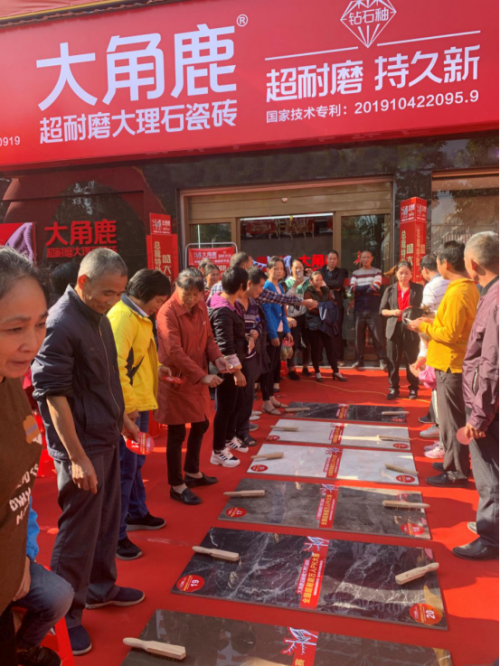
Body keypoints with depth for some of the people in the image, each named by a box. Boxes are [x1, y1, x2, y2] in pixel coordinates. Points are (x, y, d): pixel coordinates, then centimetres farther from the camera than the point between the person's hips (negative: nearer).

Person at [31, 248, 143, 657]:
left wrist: (124, 419, 20)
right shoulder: (60, 325, -21)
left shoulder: (100, 317, 6)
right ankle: (66, 612, 26)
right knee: (78, 531, 6)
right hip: (81, 446, -8)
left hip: (107, 438, 8)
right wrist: (77, 457, -21)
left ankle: (100, 588, 40)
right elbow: (54, 396, -22)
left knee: (107, 522, 20)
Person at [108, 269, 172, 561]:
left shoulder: (139, 316, 12)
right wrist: (129, 405, -23)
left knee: (136, 463, 22)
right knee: (125, 468, 0)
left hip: (141, 402, 10)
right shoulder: (122, 317, -20)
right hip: (128, 408, -10)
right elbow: (115, 365, -26)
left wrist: (156, 368, 11)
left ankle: (136, 513, 39)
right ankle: (115, 534, 14)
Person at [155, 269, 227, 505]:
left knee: (201, 424, 18)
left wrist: (217, 357, -9)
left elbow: (208, 337, 10)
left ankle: (192, 472, 38)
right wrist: (203, 376, -29)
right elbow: (175, 353, -26)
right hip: (175, 380, -8)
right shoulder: (167, 313, -21)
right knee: (177, 433, 3)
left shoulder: (200, 306, 3)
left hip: (198, 377, 8)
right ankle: (177, 486, 19)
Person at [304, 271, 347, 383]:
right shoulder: (309, 292, -3)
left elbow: (333, 303, 8)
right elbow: (311, 308, -14)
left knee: (330, 346, 4)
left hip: (326, 322, 4)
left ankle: (336, 371, 10)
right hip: (314, 323, -4)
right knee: (316, 347, 2)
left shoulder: (326, 290, 13)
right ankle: (317, 372, 11)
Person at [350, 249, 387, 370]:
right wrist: (369, 286, -10)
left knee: (377, 335, -4)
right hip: (359, 309, 2)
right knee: (359, 335, 4)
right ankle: (359, 360, 12)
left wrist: (360, 290, -6)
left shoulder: (377, 272, 6)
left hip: (374, 309, -2)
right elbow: (353, 289, -4)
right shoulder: (355, 273, 11)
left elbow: (376, 287, -9)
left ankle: (382, 360, 2)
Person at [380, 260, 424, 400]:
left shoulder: (418, 289, 1)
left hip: (411, 329, -2)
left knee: (412, 360, 5)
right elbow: (382, 310, 9)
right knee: (393, 360, 5)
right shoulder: (390, 289, 6)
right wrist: (393, 312, -10)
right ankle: (393, 388, 16)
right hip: (394, 328, 2)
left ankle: (413, 388, 18)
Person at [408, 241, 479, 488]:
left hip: (451, 364, -10)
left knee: (451, 420, 1)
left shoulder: (457, 293, -23)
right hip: (457, 362, 10)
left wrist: (423, 326, -10)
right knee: (456, 418, 19)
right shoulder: (469, 288, 8)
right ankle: (457, 462, 32)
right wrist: (434, 321, 10)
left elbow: (449, 335, -24)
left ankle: (456, 472, 12)